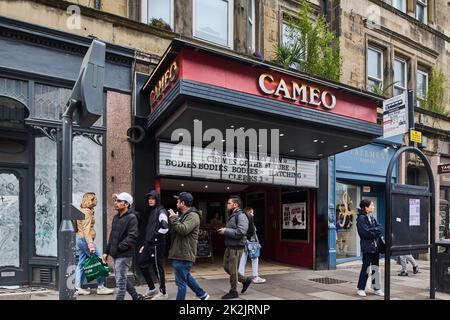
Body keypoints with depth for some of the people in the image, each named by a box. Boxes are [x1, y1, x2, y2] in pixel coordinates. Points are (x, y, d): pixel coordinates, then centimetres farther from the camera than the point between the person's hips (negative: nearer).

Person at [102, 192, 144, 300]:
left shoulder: (131, 217, -14)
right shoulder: (116, 217, 12)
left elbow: (132, 237, -21)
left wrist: (119, 247, -20)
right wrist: (107, 251, 15)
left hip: (124, 255, -9)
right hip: (116, 254, 9)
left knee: (120, 280, -2)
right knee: (122, 278, 17)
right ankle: (136, 296, 32)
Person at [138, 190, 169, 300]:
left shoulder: (161, 211, -11)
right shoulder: (152, 211, 17)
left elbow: (165, 228, -23)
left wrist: (156, 236, -14)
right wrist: (145, 244, 18)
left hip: (157, 244, -9)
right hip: (149, 243, 9)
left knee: (157, 267, -1)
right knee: (142, 263, 13)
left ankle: (163, 293, 14)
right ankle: (152, 289, 26)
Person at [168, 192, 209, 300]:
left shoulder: (193, 215, -15)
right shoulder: (183, 215, 16)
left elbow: (183, 229, -30)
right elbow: (176, 229, 21)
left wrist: (174, 218, -19)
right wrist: (173, 218, 6)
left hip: (184, 255, -10)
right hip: (180, 253, 10)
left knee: (181, 282, -2)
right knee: (186, 276, 22)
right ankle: (202, 294, 34)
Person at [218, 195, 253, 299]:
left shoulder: (241, 216, -14)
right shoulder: (232, 216, 16)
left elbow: (240, 232, -25)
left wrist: (225, 231, -19)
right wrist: (223, 231, 6)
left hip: (236, 247, -10)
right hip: (229, 247, 10)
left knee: (232, 270, 0)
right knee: (227, 268, 15)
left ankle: (233, 292, 17)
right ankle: (245, 280, 28)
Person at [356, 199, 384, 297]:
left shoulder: (372, 217, 13)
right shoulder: (361, 218, -10)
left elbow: (379, 228, 4)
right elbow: (366, 232, -19)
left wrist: (372, 230, -13)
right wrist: (375, 231, -6)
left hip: (375, 246, 7)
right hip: (367, 247, -7)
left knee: (376, 267, 13)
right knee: (366, 267, -1)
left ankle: (376, 288, 23)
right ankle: (361, 288, 10)